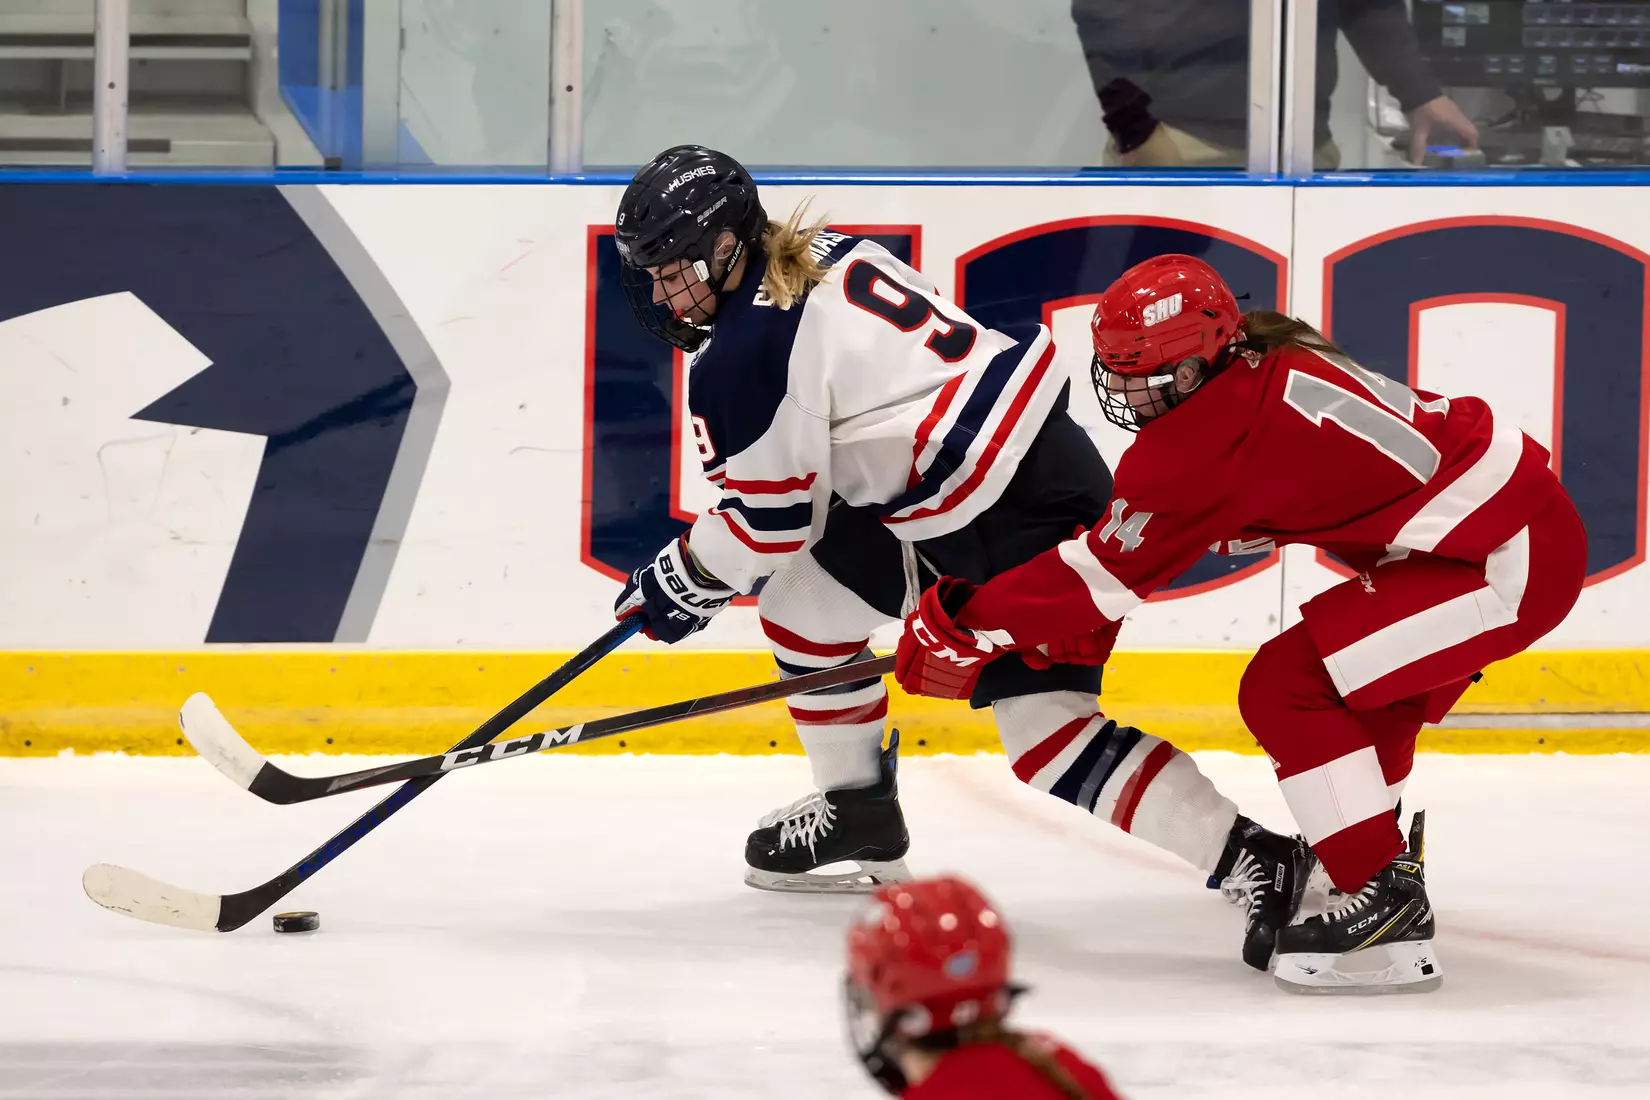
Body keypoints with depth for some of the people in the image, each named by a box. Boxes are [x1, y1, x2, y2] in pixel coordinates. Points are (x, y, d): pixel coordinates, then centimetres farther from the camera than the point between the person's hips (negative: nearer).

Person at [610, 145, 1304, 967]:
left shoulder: (745, 352, -13)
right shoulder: (823, 253, 14)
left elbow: (772, 516, -8)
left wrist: (685, 581, 8)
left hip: (1017, 509, -10)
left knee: (1046, 731, -14)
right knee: (802, 597, 18)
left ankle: (1255, 862, -22)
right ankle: (858, 811, 33)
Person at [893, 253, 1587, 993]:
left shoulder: (1217, 431, -17)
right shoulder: (1260, 367, 11)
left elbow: (1109, 568, -11)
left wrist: (958, 622, -5)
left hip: (1504, 555, -10)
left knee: (1285, 691, -9)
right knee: (1352, 694, 23)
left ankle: (1389, 908, -12)